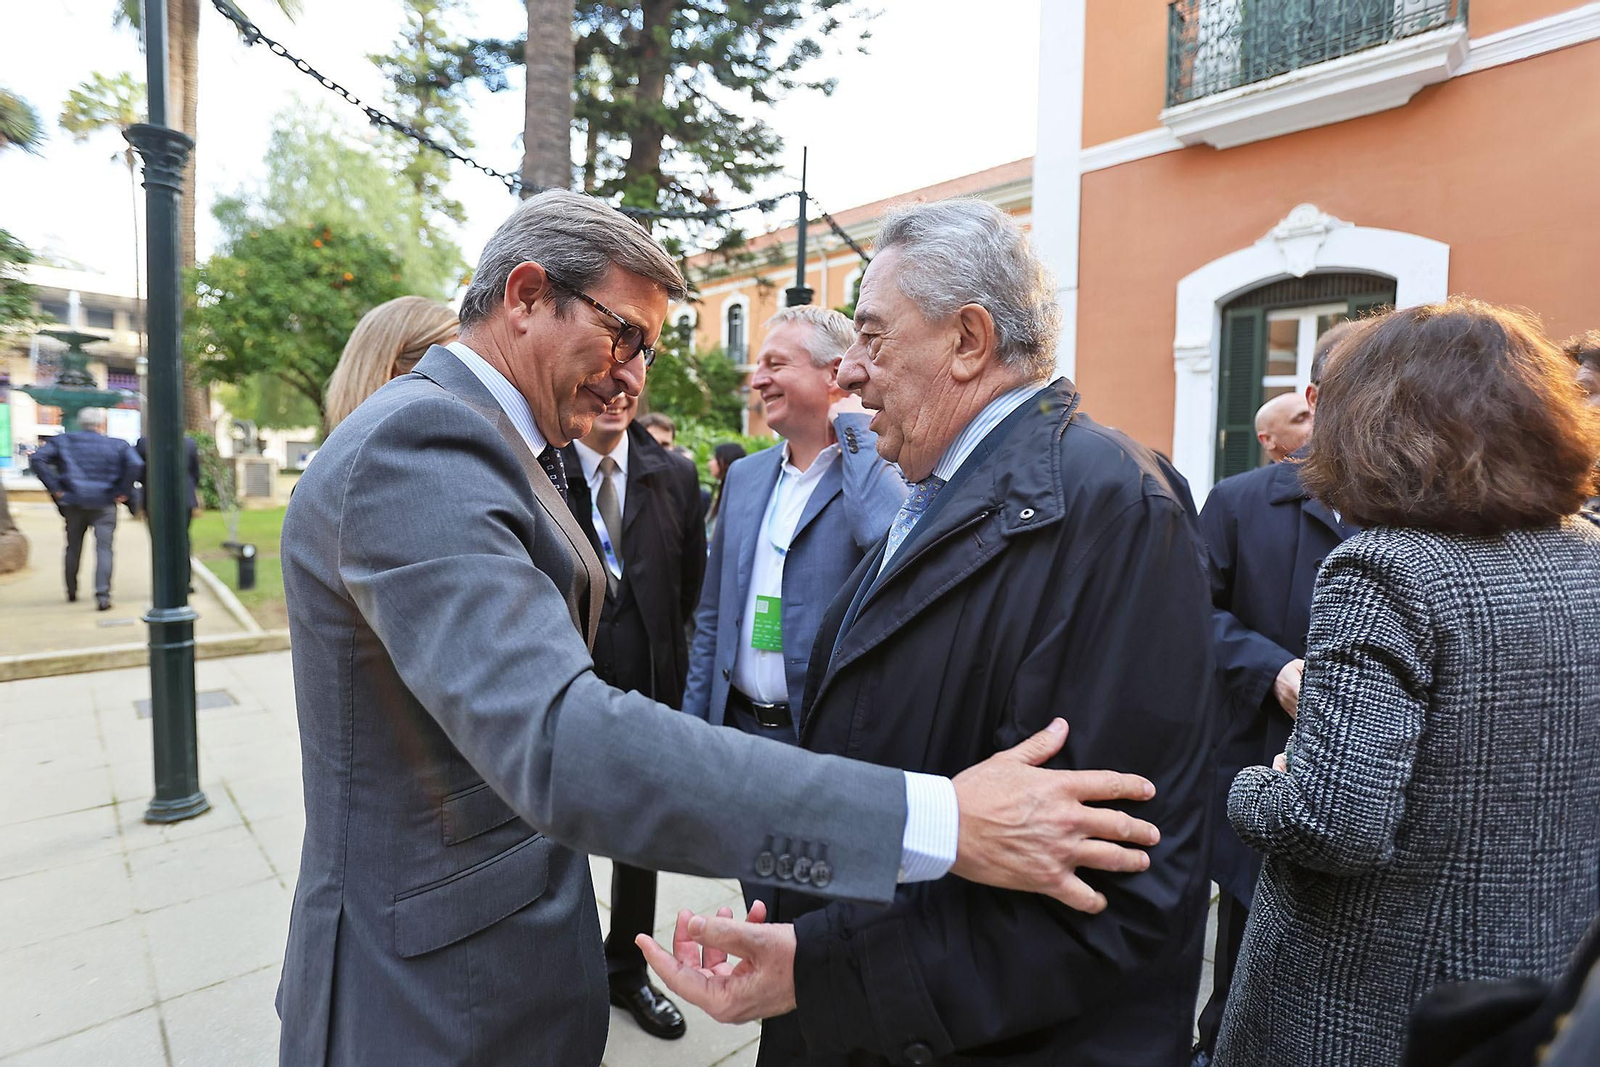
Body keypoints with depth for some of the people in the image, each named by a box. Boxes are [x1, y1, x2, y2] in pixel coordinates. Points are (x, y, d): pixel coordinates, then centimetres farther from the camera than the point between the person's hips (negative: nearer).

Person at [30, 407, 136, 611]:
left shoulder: (63, 441, 5)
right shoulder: (118, 445, -3)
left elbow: (38, 459, -6)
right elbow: (134, 465, -17)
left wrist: (55, 488, -4)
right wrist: (122, 492, -9)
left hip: (73, 502, 3)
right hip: (104, 504, -3)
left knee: (73, 548, 17)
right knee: (104, 548, -5)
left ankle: (71, 592, 30)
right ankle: (103, 596, -16)